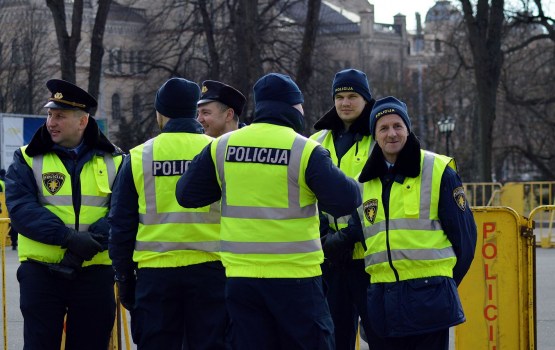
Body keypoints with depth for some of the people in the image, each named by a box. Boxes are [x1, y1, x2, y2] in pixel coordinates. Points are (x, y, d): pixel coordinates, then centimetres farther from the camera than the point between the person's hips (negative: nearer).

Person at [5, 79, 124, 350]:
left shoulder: (113, 162, 6)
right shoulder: (28, 159, 4)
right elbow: (20, 208, -11)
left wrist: (91, 242, -22)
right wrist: (69, 238, -23)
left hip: (95, 273, 1)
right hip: (41, 273, -1)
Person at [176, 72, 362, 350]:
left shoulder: (221, 147, 3)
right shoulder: (305, 150, -9)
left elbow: (186, 194, 9)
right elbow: (345, 201, -12)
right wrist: (348, 185, 10)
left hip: (241, 277, 4)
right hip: (295, 278, -4)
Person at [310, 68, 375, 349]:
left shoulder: (378, 141, 0)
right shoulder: (318, 142, 14)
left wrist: (348, 236, -17)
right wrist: (323, 234, -6)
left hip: (367, 251, -4)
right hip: (329, 255, 4)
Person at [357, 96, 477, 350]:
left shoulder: (438, 171, -2)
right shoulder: (365, 180, 12)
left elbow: (464, 234, 0)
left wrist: (445, 282, 3)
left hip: (428, 297, -5)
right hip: (381, 298, 5)